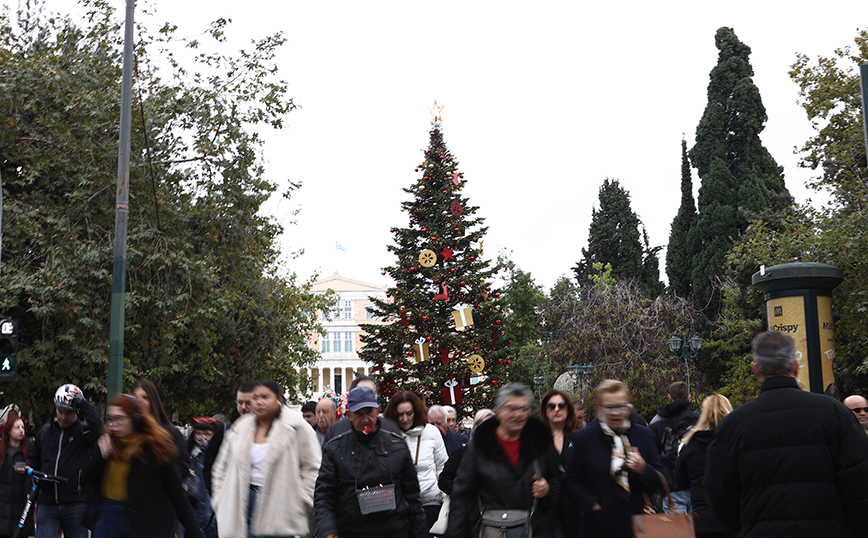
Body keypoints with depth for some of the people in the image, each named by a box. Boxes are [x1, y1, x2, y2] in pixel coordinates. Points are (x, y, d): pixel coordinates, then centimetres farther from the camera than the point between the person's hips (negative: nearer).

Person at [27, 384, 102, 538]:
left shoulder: (84, 431, -2)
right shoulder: (46, 431, 12)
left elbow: (97, 428, -27)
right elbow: (35, 459, 24)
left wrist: (82, 402, -22)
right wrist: (27, 467, 1)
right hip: (47, 504, 3)